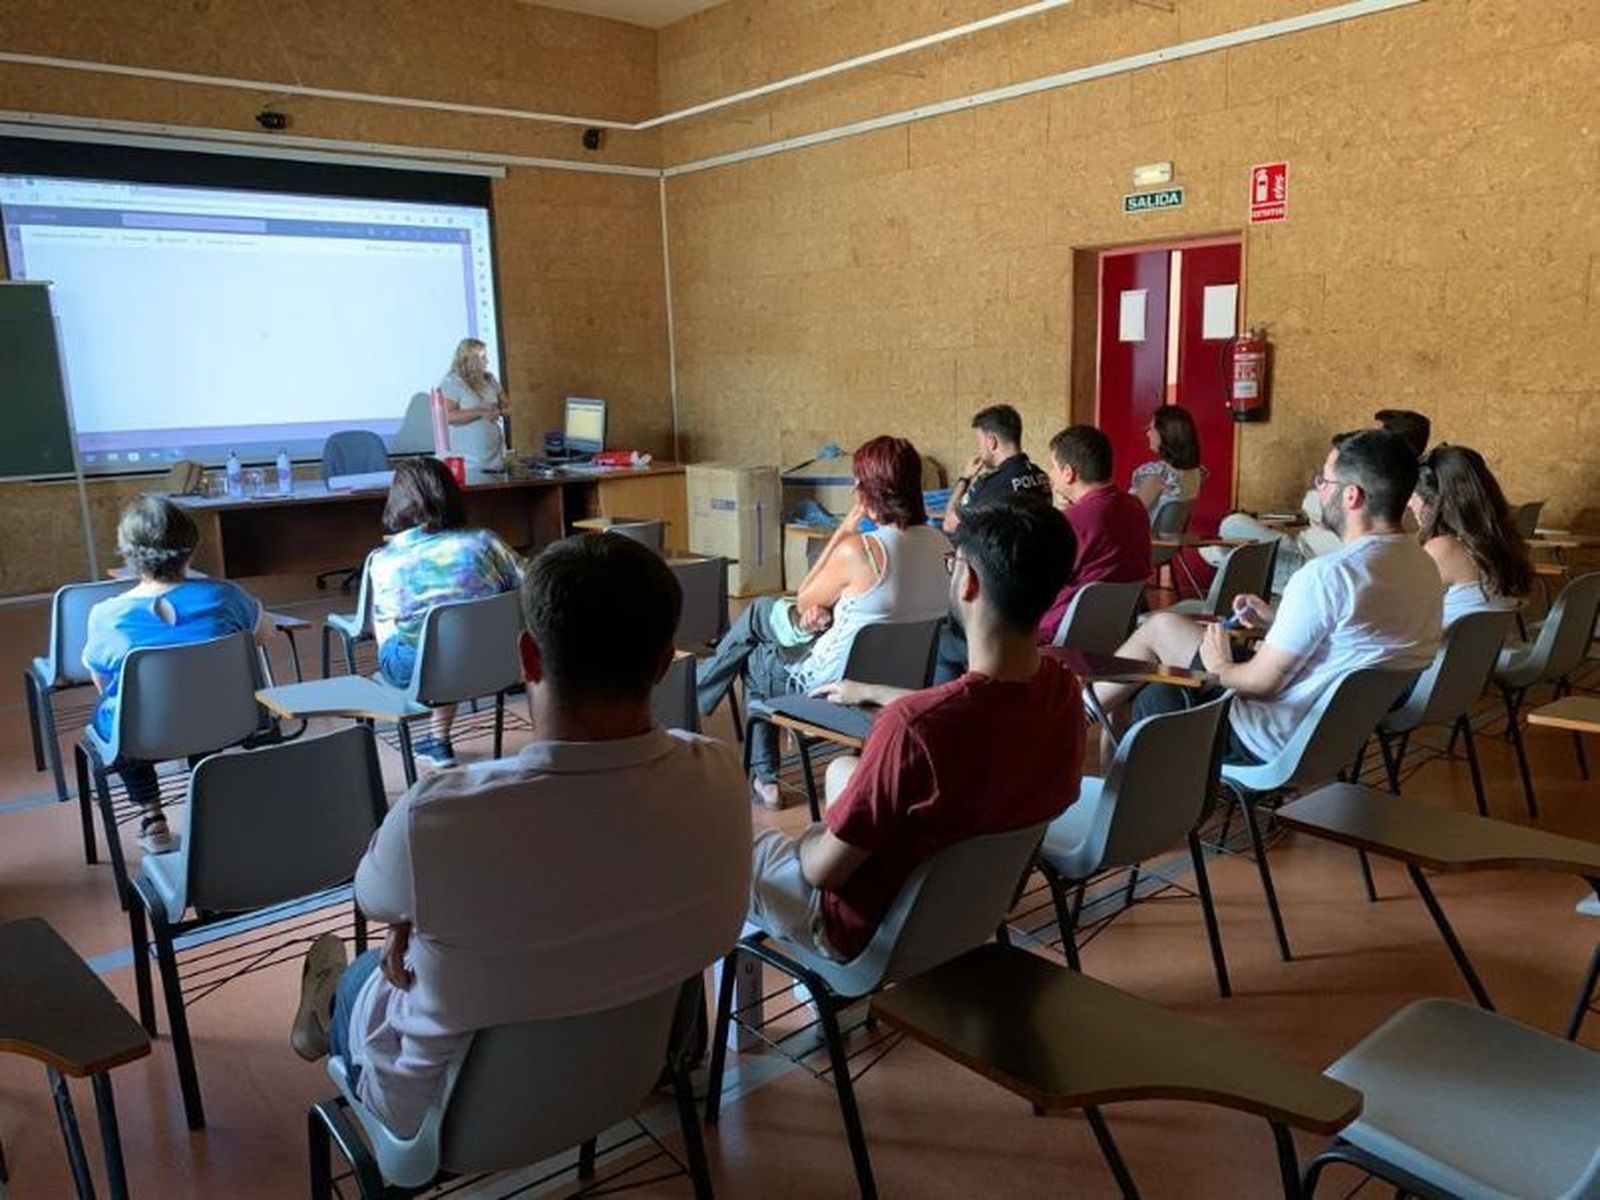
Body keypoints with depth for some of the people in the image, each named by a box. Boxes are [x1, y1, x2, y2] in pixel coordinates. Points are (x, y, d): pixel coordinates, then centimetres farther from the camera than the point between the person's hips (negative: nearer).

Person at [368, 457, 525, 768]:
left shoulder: (382, 561, -4)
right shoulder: (483, 543, -5)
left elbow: (380, 630, 5)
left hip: (411, 672, 0)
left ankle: (440, 742, 44)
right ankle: (438, 739, 40)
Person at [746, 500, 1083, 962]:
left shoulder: (913, 727, -39)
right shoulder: (1061, 687, -17)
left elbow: (822, 870, -26)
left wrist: (809, 840, -2)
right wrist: (871, 692, 22)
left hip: (877, 927, -6)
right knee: (842, 770, 27)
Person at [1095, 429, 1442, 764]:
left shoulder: (1329, 574, -28)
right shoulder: (1424, 566, 0)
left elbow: (1262, 684, -21)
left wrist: (1220, 667, 0)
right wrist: (1277, 619, 12)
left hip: (1282, 740, -8)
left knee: (1160, 627, 10)